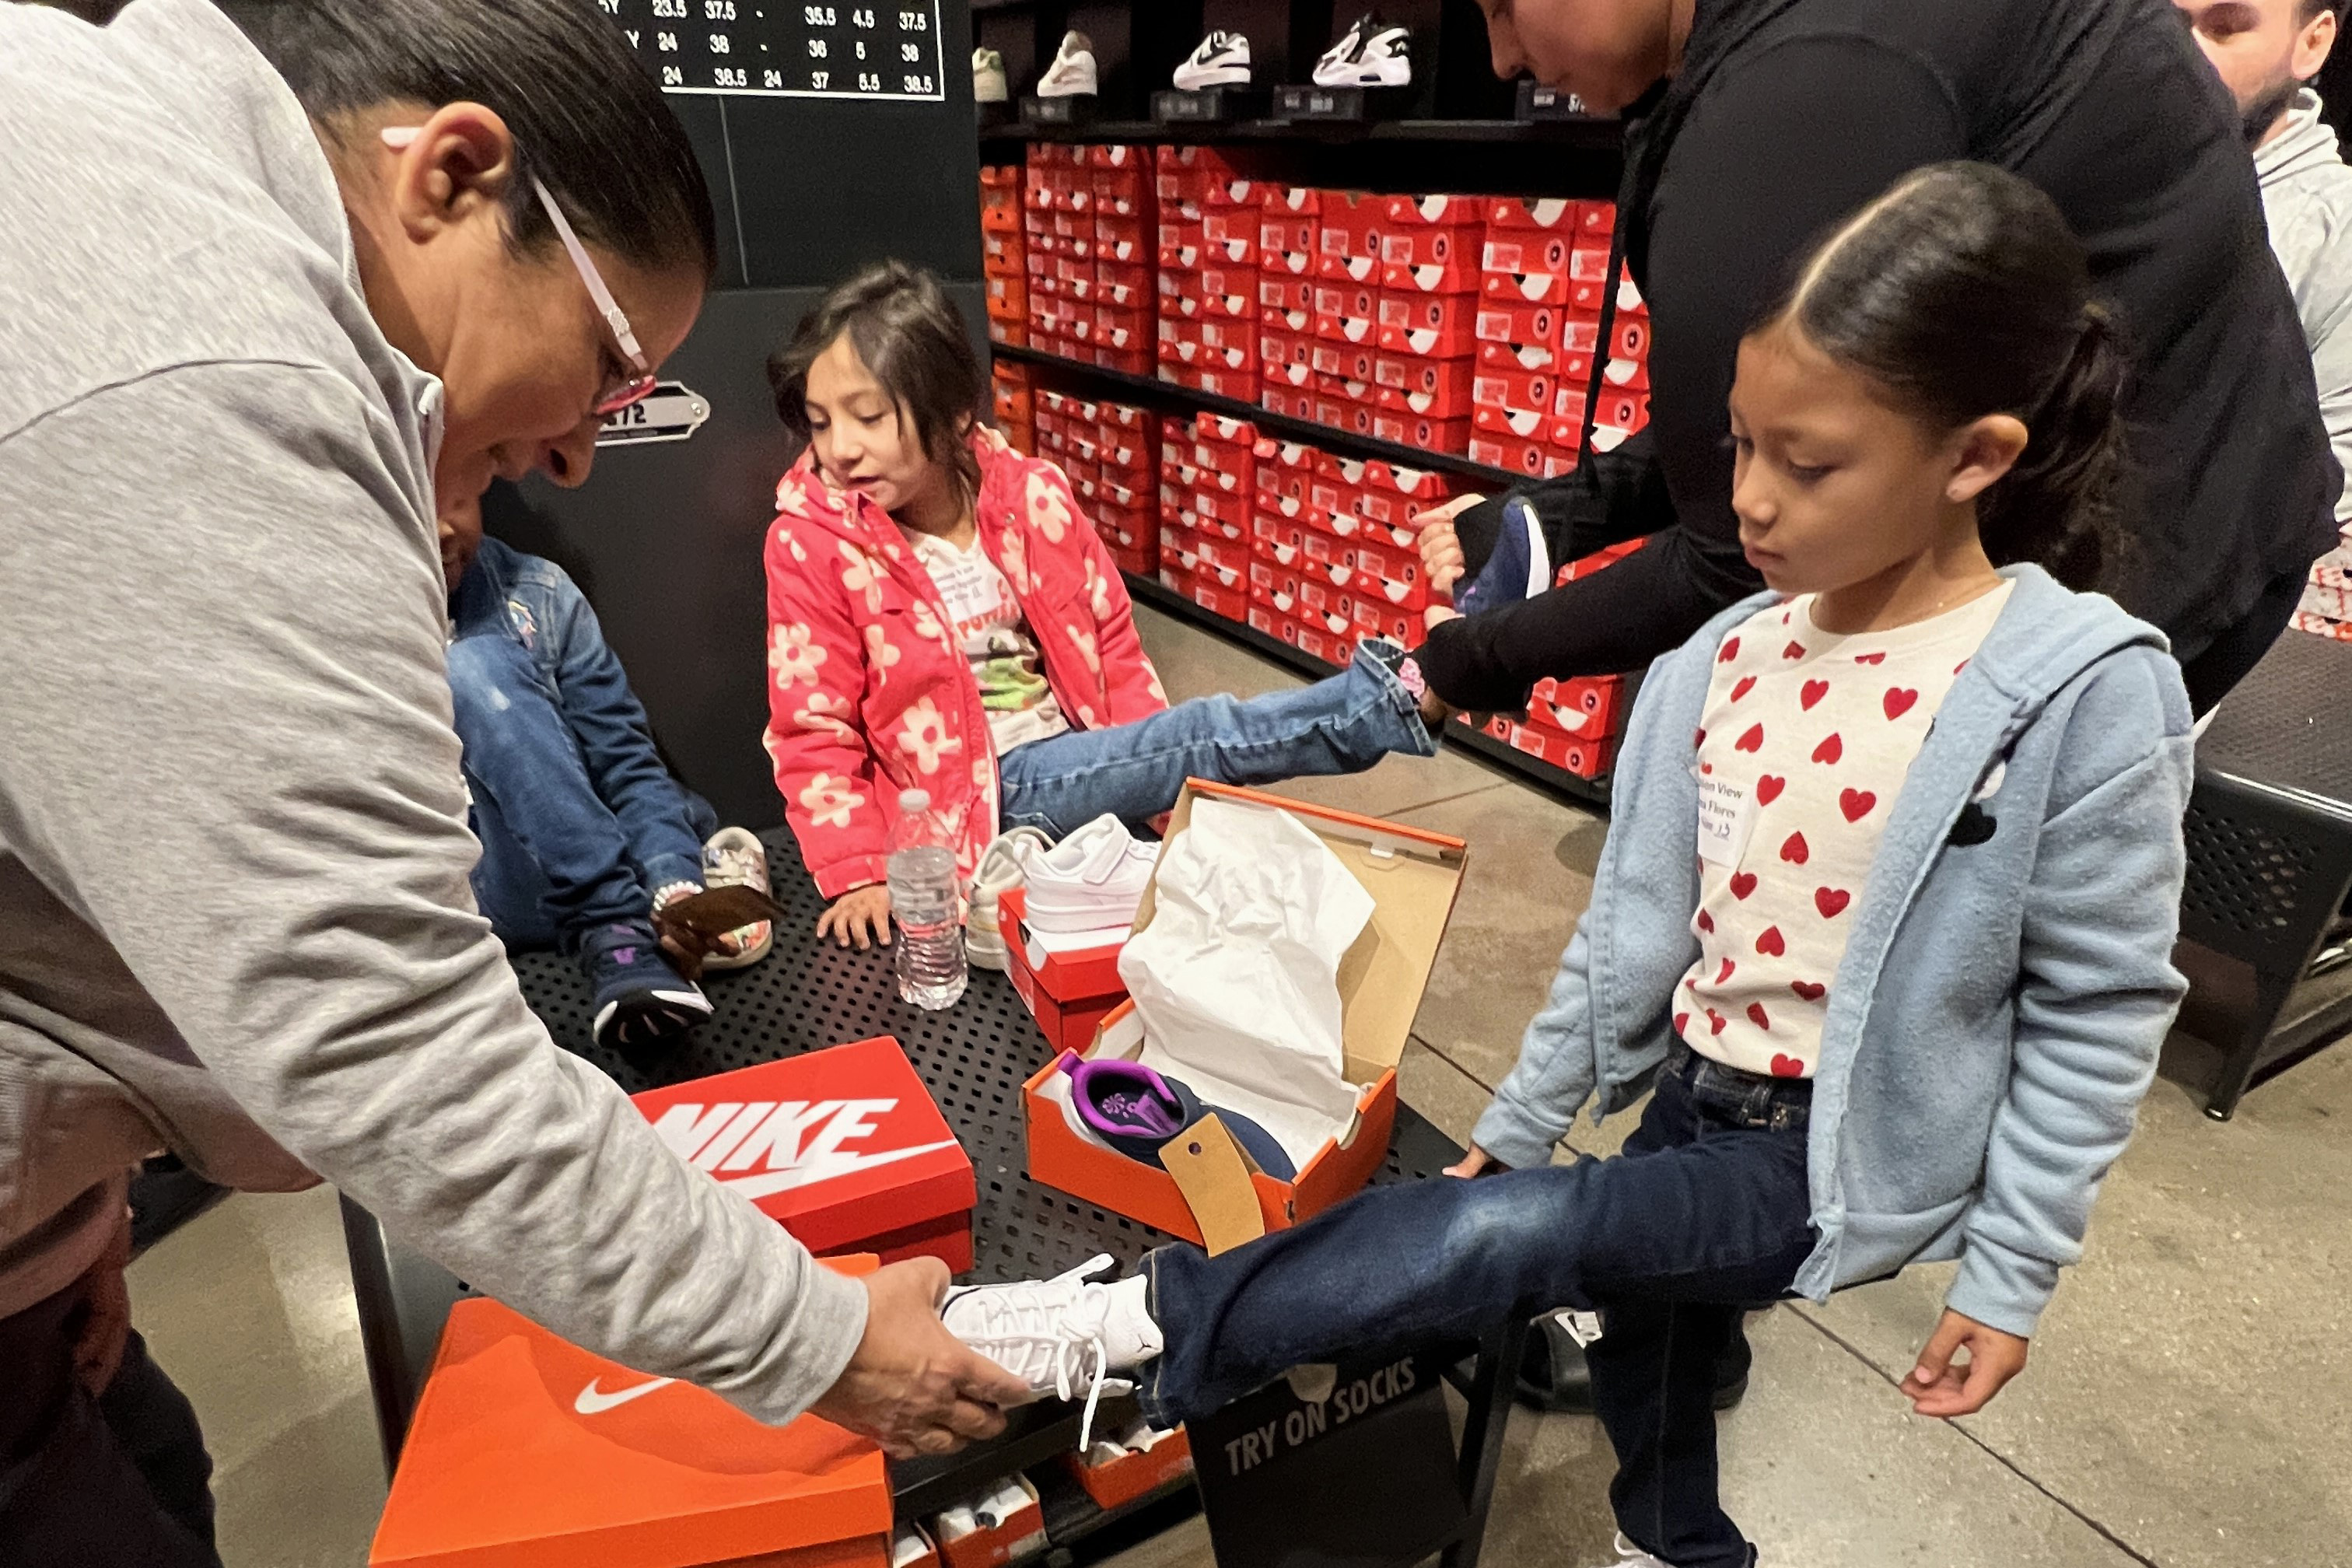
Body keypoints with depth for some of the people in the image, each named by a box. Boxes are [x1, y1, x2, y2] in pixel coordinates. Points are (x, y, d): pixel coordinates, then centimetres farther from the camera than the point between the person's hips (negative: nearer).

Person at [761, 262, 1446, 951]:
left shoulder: (1029, 493, -1)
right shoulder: (811, 542, -10)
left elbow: (1110, 644, 6)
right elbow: (816, 736, -8)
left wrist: (1164, 775, 0)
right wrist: (858, 874, -16)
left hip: (1078, 748, 5)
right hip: (980, 791, -5)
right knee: (1213, 731, -21)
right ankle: (1390, 697, -22)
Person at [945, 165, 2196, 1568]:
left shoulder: (2089, 696, -19)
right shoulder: (1724, 661, -6)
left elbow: (2096, 1015, -10)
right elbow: (1634, 917, 2)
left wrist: (2012, 1274, -5)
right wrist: (1520, 1124, 8)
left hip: (1841, 1156, -5)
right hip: (1693, 1092, 5)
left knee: (1499, 1237, -23)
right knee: (1647, 1378, 22)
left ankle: (1146, 1330, -7)